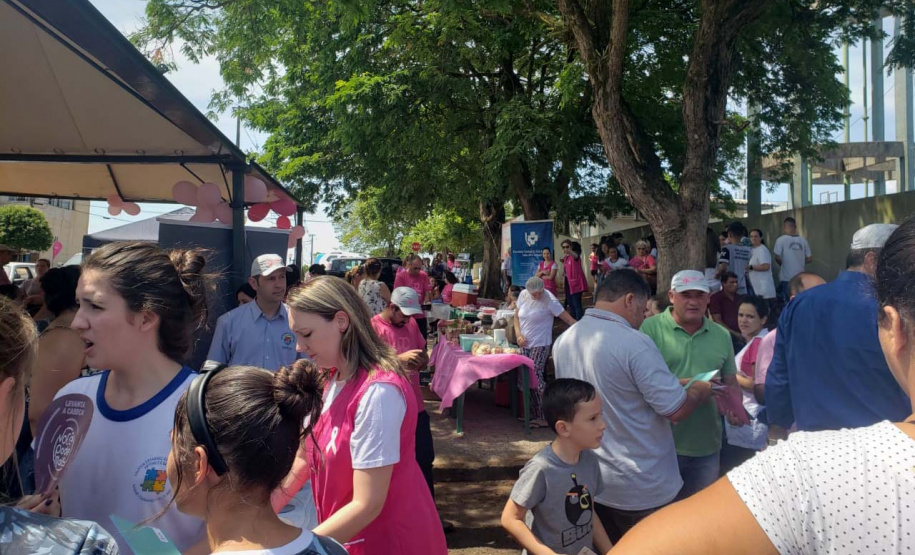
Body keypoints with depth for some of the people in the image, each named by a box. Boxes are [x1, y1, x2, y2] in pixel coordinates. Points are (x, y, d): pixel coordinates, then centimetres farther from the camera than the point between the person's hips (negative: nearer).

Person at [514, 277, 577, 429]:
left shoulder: (550, 300, -15)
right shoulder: (523, 295, 3)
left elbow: (568, 319, -16)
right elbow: (516, 316, 13)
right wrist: (518, 334, -3)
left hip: (540, 345, -6)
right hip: (525, 344, 6)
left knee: (535, 378, -14)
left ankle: (544, 417, -5)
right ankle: (534, 414, 19)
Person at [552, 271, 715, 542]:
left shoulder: (563, 340, 1)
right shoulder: (634, 342, -23)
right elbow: (676, 409, -20)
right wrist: (701, 390, 1)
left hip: (587, 479, 6)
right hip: (641, 487, -6)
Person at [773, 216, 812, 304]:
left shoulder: (781, 240, -8)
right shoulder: (803, 240, 3)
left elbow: (778, 258, -12)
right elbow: (809, 259, 6)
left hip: (786, 279, -4)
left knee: (786, 303, 2)